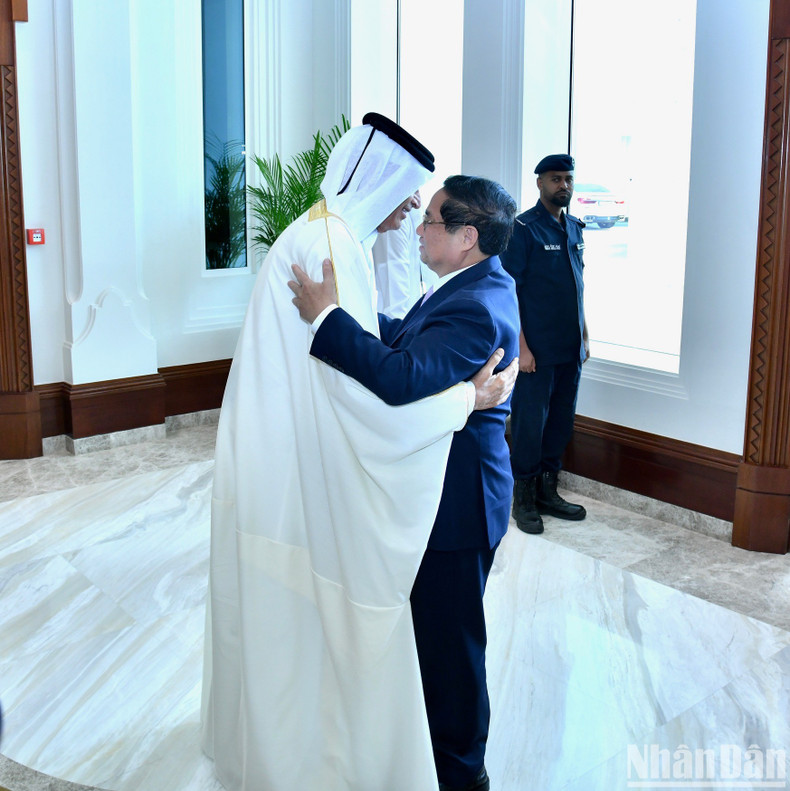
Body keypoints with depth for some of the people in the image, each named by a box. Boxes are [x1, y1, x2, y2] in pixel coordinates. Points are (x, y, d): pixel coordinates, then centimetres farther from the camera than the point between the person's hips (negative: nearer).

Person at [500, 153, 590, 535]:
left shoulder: (574, 228, 14)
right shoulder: (523, 228, -8)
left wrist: (584, 337, 16)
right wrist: (521, 346, -17)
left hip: (570, 349, 7)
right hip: (536, 350, -7)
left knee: (561, 421, 12)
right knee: (529, 423, 0)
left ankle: (547, 491, 25)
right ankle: (524, 498, 14)